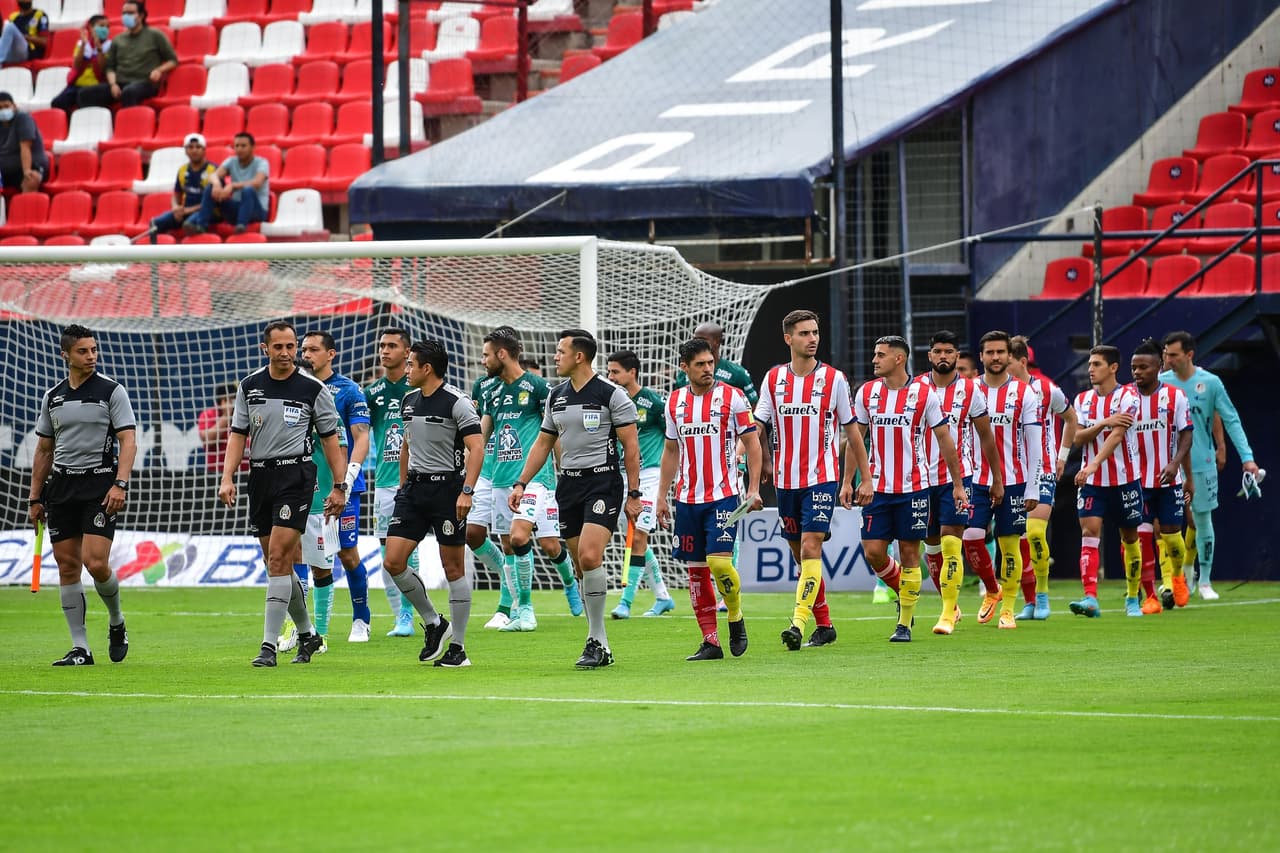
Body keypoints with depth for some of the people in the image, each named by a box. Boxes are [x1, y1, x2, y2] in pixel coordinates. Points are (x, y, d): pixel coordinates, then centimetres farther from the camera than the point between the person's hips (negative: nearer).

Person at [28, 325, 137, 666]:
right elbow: (44, 450, 18)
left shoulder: (112, 391, -1)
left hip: (100, 482, -5)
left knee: (95, 563, -16)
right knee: (67, 566, 1)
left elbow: (128, 440, -7)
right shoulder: (53, 397, 12)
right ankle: (80, 648, 5)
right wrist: (34, 498, 14)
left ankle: (116, 622, 12)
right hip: (61, 485, 5)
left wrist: (120, 484, -20)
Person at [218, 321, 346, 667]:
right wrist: (227, 478, -4)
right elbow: (238, 434, 8)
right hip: (259, 476, 5)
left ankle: (269, 645, -15)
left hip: (296, 473, -5)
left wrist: (339, 486, -2)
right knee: (278, 563, 9)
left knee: (278, 558, -15)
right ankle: (306, 634, 27)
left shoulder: (313, 389, -3)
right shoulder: (249, 386, 7)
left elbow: (331, 439, 2)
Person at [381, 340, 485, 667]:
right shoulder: (409, 401, 12)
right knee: (393, 562, -3)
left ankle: (458, 648, 4)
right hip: (414, 488, 7)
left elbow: (476, 447, -16)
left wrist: (467, 491, -25)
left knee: (453, 567, -1)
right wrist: (403, 485, 23)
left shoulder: (456, 402, -11)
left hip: (447, 486, -7)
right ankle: (433, 624, 15)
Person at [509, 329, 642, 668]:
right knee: (581, 565, 4)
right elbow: (543, 443, 20)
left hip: (603, 481, -7)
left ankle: (595, 640, -13)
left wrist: (634, 494, -10)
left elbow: (631, 446, -6)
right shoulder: (556, 396, 12)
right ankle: (601, 646, 10)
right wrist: (521, 484, 12)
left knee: (589, 557, -21)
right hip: (568, 484, 7)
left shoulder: (611, 394, -7)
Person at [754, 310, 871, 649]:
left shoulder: (834, 379, -1)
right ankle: (824, 625, 21)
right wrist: (764, 460, -13)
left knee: (810, 547, -18)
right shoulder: (774, 378, 5)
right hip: (786, 480, 4)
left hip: (821, 478, -4)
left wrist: (864, 478, 5)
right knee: (801, 555, 9)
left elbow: (852, 431, 6)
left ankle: (799, 624, -25)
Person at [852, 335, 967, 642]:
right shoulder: (866, 393, 4)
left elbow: (944, 438, 1)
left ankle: (905, 623, 8)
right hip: (877, 487, 3)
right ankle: (903, 591, 25)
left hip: (913, 487, -3)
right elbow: (856, 438, 11)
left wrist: (958, 484, 1)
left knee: (909, 553, -1)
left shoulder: (924, 394, -5)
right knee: (873, 551, -4)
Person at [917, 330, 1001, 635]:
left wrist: (997, 479, 9)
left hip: (958, 477, -3)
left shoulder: (971, 390, 0)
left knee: (951, 544, -13)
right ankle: (951, 604, 26)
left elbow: (986, 437, 8)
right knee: (932, 546, 9)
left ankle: (948, 614, -13)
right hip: (923, 477, 3)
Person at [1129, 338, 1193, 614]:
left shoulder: (1175, 396, -2)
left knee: (1170, 534, 5)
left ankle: (1177, 576, 35)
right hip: (1137, 479, 0)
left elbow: (1186, 434, 0)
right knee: (1142, 536, -6)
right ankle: (1150, 595, 1)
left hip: (1169, 478, 0)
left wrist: (1175, 464, -14)